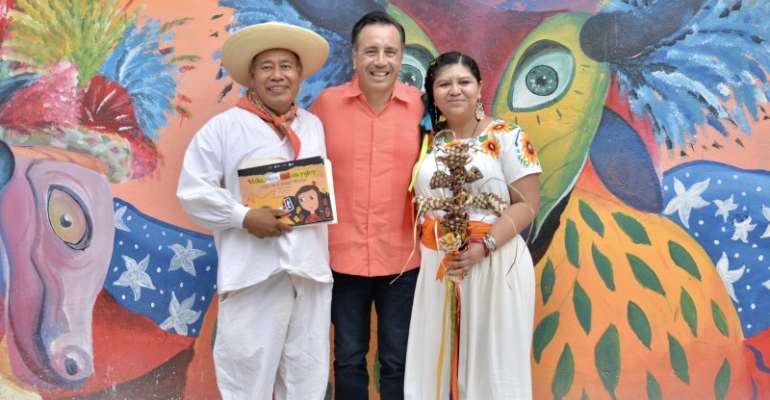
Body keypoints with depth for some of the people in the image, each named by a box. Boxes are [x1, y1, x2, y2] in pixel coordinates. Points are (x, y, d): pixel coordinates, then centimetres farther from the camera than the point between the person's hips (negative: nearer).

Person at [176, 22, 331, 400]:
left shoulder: (314, 126, 15)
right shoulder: (224, 126, -1)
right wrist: (244, 217, -16)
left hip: (311, 270, 5)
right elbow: (193, 191, -5)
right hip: (254, 273, -4)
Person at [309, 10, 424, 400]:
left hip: (402, 256, 0)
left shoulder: (422, 106, -3)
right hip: (343, 254, 0)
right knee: (349, 359, 17)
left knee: (398, 361, 14)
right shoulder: (326, 103, -3)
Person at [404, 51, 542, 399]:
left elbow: (527, 204, -9)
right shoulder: (429, 141, 9)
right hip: (435, 265, 4)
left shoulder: (507, 137, -4)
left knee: (492, 361, 4)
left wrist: (484, 246, -20)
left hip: (494, 263, -4)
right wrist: (422, 250, -2)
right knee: (436, 359, 9)